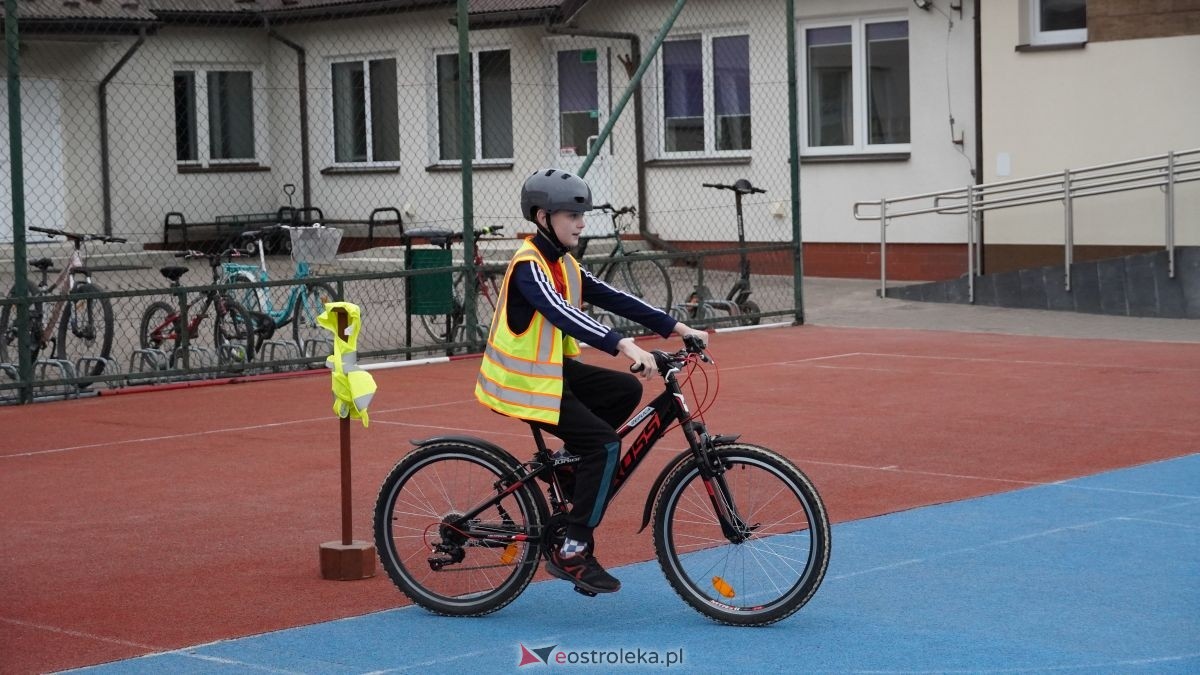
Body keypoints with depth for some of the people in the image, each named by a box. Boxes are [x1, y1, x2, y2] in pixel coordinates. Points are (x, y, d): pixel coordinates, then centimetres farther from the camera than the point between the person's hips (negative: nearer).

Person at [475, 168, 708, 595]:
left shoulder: (562, 264, 10)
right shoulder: (529, 266, -19)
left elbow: (613, 300, 6)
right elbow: (561, 314, -35)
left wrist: (677, 328, -2)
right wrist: (623, 346, -47)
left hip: (553, 369, 9)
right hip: (522, 382, -9)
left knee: (626, 391, 1)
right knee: (604, 444, -17)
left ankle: (572, 465, 12)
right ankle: (571, 553, -13)